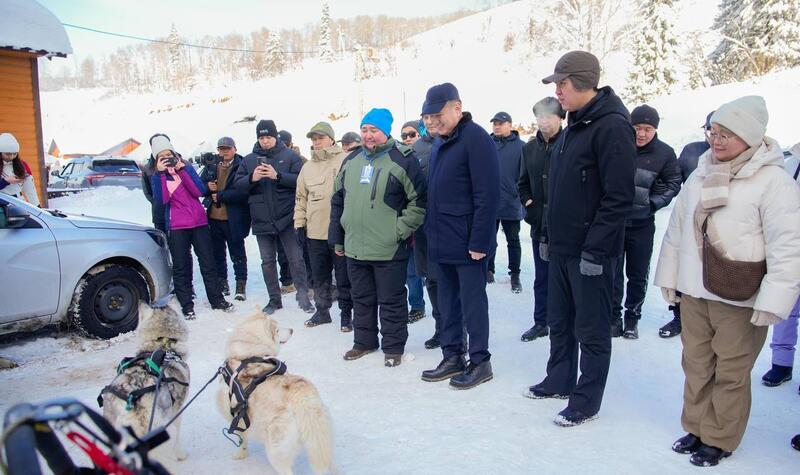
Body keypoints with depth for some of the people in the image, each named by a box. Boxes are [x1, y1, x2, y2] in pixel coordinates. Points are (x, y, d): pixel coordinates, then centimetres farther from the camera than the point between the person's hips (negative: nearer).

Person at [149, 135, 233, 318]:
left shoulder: (186, 168, 7)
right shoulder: (156, 176, 6)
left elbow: (200, 191, -9)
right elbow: (161, 199, -13)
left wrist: (182, 169, -12)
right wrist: (160, 173, -16)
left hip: (199, 223, 1)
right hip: (176, 228, -1)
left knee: (208, 263, 5)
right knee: (180, 267, 1)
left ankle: (217, 300, 15)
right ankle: (187, 305, 9)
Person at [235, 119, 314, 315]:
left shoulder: (289, 156, 0)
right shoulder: (249, 159, 8)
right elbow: (237, 184, 3)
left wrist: (277, 176, -22)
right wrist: (252, 178, -16)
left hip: (287, 218, -3)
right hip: (262, 220, 3)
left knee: (296, 259, 1)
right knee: (267, 261, 11)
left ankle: (303, 295, 15)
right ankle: (274, 299, 24)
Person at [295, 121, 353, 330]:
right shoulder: (308, 167, 14)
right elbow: (301, 198, 19)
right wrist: (299, 223, 13)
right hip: (315, 232, 5)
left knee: (344, 278, 3)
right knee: (320, 277, 15)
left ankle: (346, 313, 16)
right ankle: (322, 310, 30)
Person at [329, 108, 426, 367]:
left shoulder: (403, 159, -8)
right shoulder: (351, 161, 11)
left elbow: (420, 200, -8)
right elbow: (338, 200, 17)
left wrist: (400, 230, -12)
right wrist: (337, 238, 15)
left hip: (389, 249, -6)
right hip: (355, 247, 6)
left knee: (392, 301, 6)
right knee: (361, 298, 18)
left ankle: (393, 347, 21)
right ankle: (364, 341, 34)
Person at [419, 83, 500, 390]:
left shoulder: (475, 138, -14)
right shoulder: (440, 143, 15)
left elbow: (488, 195, -19)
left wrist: (479, 241, -20)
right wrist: (430, 232, 14)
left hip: (467, 244, -9)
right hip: (441, 243, 9)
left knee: (472, 303, 2)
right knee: (447, 302, 15)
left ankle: (480, 362, 16)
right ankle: (453, 357, 27)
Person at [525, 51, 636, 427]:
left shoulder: (611, 126, -16)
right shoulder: (572, 127, 13)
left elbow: (619, 197, -21)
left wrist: (594, 250, -21)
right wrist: (549, 236, 17)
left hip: (591, 253, -9)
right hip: (561, 247, 9)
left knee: (591, 330, 5)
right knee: (560, 322, 19)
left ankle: (586, 400, 19)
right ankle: (560, 381, 36)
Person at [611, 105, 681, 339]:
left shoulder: (664, 153, -5)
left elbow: (673, 183, 8)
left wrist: (655, 202, -2)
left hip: (643, 223, 1)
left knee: (638, 275, 10)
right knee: (613, 272, 3)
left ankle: (632, 317, 25)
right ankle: (614, 316, 17)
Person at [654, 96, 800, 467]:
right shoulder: (700, 176, 9)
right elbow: (677, 229, 14)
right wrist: (669, 277, 14)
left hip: (740, 301, -5)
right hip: (694, 294, 6)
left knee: (731, 373, 6)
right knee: (696, 365, 16)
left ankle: (720, 439, 23)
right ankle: (696, 427, 32)